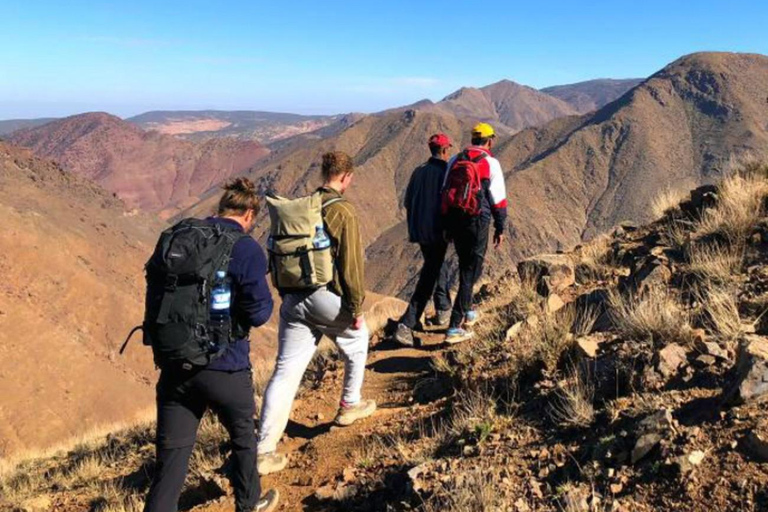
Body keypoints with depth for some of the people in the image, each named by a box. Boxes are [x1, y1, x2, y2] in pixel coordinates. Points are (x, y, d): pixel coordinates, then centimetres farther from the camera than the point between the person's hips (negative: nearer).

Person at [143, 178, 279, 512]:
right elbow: (259, 313, -13)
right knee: (243, 438, 23)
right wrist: (266, 299, 7)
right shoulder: (247, 250, -12)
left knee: (171, 457, 8)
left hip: (175, 364, 4)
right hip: (225, 368, -4)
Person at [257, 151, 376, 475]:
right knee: (357, 344, 26)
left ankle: (264, 450, 2)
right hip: (328, 299, -5)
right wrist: (357, 307, -5)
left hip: (293, 300, 5)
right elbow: (351, 264, -13)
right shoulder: (342, 211, -11)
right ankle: (349, 406, 40)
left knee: (285, 372, 5)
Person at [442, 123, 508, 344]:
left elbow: (445, 193, 9)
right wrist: (500, 229, 2)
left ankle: (467, 312, 36)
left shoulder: (455, 160, 8)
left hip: (454, 221, 5)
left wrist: (447, 224, 16)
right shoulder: (491, 163, -5)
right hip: (477, 222, -5)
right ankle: (454, 328, -4)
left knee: (465, 266, 23)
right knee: (470, 272, -1)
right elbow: (499, 199, -6)